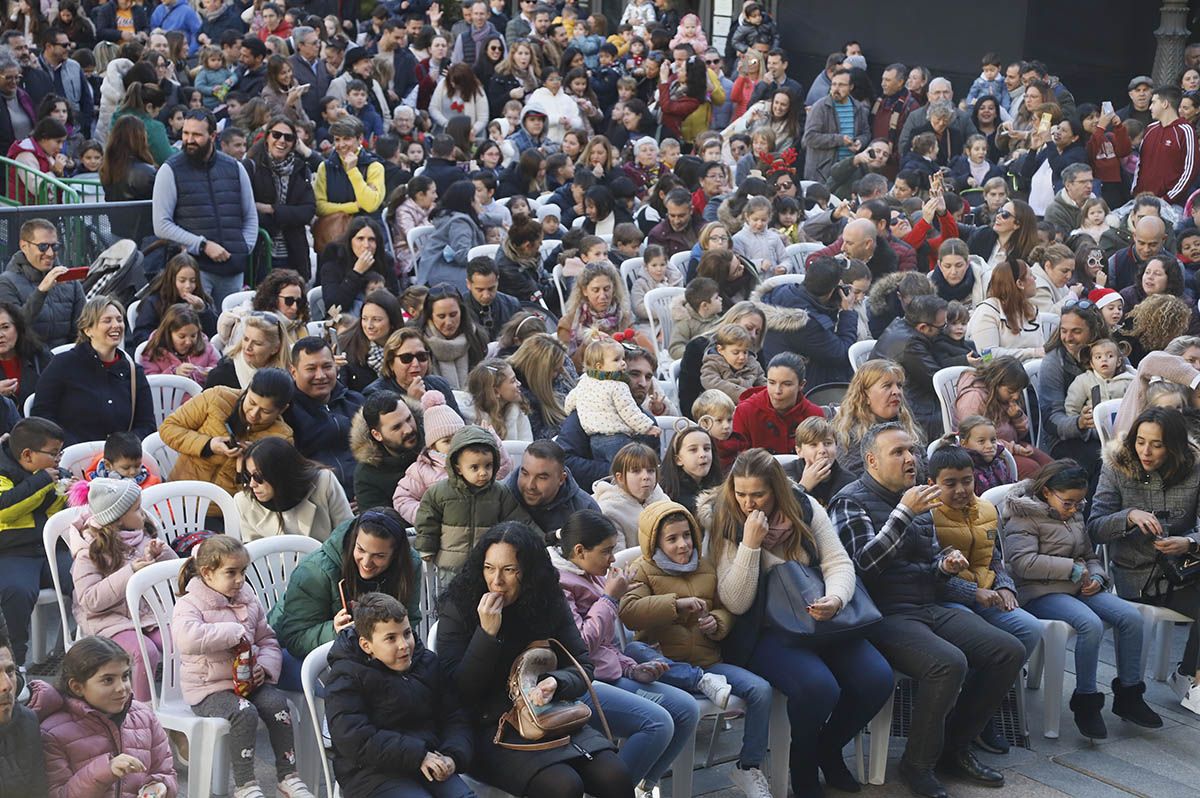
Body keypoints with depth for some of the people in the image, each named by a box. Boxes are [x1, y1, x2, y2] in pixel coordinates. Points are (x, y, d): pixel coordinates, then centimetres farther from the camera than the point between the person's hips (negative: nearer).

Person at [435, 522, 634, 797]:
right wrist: (487, 633, -20)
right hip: (490, 729, -4)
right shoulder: (458, 609, -5)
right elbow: (459, 690, -9)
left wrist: (556, 682, -16)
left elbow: (582, 666, 7)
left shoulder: (550, 603, 4)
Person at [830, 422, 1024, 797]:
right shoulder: (851, 502, -4)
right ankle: (918, 764, -11)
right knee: (949, 663, -32)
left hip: (929, 607, 8)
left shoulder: (914, 497, 19)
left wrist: (945, 566, 5)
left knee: (1010, 652, -5)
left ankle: (954, 747, 7)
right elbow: (864, 562, -19)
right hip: (886, 614, -8)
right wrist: (904, 514, -22)